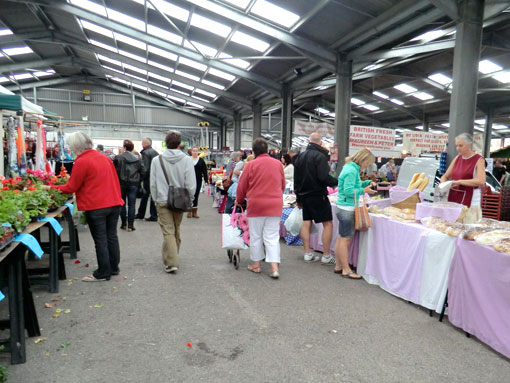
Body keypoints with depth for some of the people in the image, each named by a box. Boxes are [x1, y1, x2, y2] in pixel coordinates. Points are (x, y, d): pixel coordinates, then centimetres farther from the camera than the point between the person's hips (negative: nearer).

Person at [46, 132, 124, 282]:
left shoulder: (81, 162, -10)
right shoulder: (105, 158, 11)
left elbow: (71, 187, -6)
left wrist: (51, 188, 6)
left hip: (96, 206, -7)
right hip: (114, 203, 7)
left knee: (100, 240, 1)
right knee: (111, 236, 14)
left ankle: (103, 273, 10)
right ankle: (114, 268, 24)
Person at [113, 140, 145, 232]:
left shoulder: (118, 158, -8)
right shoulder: (138, 158, -2)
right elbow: (143, 171, -1)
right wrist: (139, 181, 12)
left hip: (121, 183, -1)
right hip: (134, 184, 1)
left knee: (122, 204, 13)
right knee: (132, 204, 4)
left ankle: (123, 224, 16)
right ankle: (130, 225, 2)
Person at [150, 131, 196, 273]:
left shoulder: (156, 160, -4)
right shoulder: (187, 160, -8)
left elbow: (152, 184, 0)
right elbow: (191, 185, -10)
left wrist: (156, 199, 13)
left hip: (163, 201, -1)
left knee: (168, 232, 1)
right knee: (176, 231, 18)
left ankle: (171, 262, -7)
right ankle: (173, 257, 34)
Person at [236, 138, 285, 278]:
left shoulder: (251, 165, -6)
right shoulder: (278, 164, 5)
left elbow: (242, 186, 1)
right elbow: (283, 185, 15)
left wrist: (239, 200, 19)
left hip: (256, 205, -2)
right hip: (275, 205, 3)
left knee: (256, 235, 12)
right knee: (272, 237, 6)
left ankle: (256, 264, 23)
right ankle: (274, 268, 0)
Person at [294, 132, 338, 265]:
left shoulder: (300, 157, 11)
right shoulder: (320, 156, -12)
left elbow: (296, 179, 15)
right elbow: (324, 177, -22)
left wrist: (298, 198, 21)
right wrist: (336, 182, -4)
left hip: (304, 195, 7)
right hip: (318, 195, -7)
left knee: (306, 223, 10)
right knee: (328, 224, 0)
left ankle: (308, 254, 13)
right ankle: (326, 256, 0)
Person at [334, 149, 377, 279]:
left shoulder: (351, 168, 14)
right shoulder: (351, 170, -17)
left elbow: (355, 184, 25)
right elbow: (349, 191, -22)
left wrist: (368, 182, 11)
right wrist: (364, 191, -13)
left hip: (343, 208, 10)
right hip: (346, 208, -10)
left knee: (341, 237, 14)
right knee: (346, 239, -4)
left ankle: (338, 266, 22)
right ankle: (346, 270, 3)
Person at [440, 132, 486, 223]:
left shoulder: (479, 160, -4)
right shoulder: (457, 158, 13)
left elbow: (481, 181, -18)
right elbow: (445, 176, 16)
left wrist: (459, 182, -22)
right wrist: (443, 183, -6)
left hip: (470, 202, -5)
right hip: (453, 199, 5)